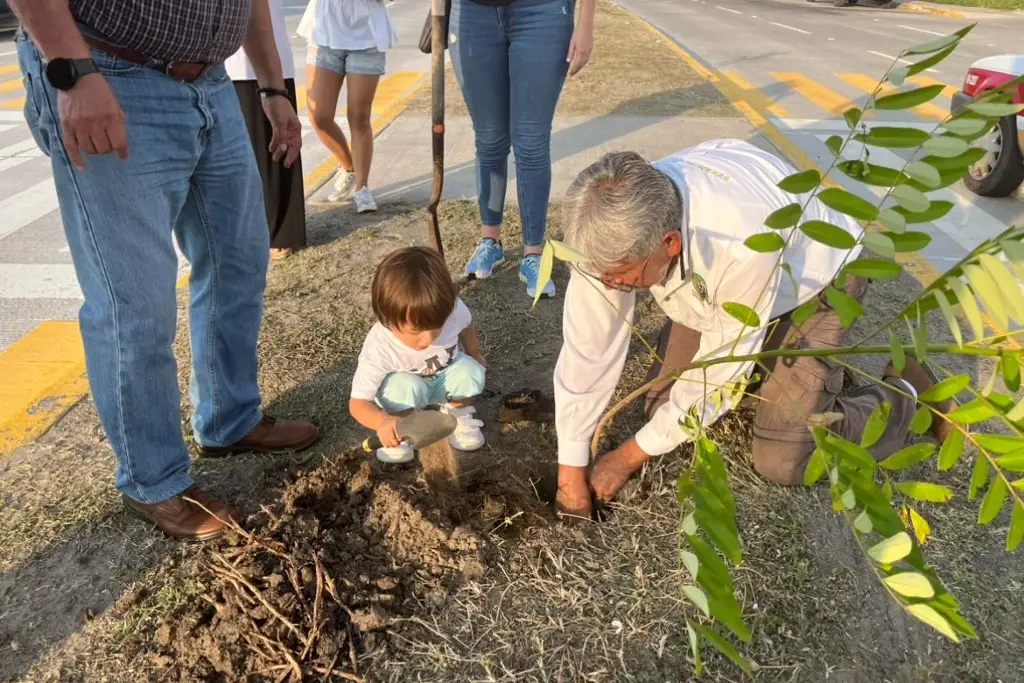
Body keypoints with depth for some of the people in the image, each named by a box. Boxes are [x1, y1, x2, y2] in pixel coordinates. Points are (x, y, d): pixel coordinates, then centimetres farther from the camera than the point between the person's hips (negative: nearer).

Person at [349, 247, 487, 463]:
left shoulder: (452, 309, -32)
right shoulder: (379, 349, -40)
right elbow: (358, 402, -36)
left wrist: (474, 355, 12)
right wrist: (383, 422, -57)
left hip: (445, 378, 3)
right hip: (407, 386, -2)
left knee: (470, 372, -28)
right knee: (403, 386, -35)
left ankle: (457, 414, 3)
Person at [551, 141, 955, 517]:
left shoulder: (745, 245, -44)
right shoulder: (613, 229, -30)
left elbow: (720, 374, -29)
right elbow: (586, 350, -22)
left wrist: (629, 458, -19)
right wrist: (570, 470, -14)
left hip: (815, 281, -5)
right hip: (713, 286, 5)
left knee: (783, 461, -10)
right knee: (664, 408, 2)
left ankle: (906, 392, 15)